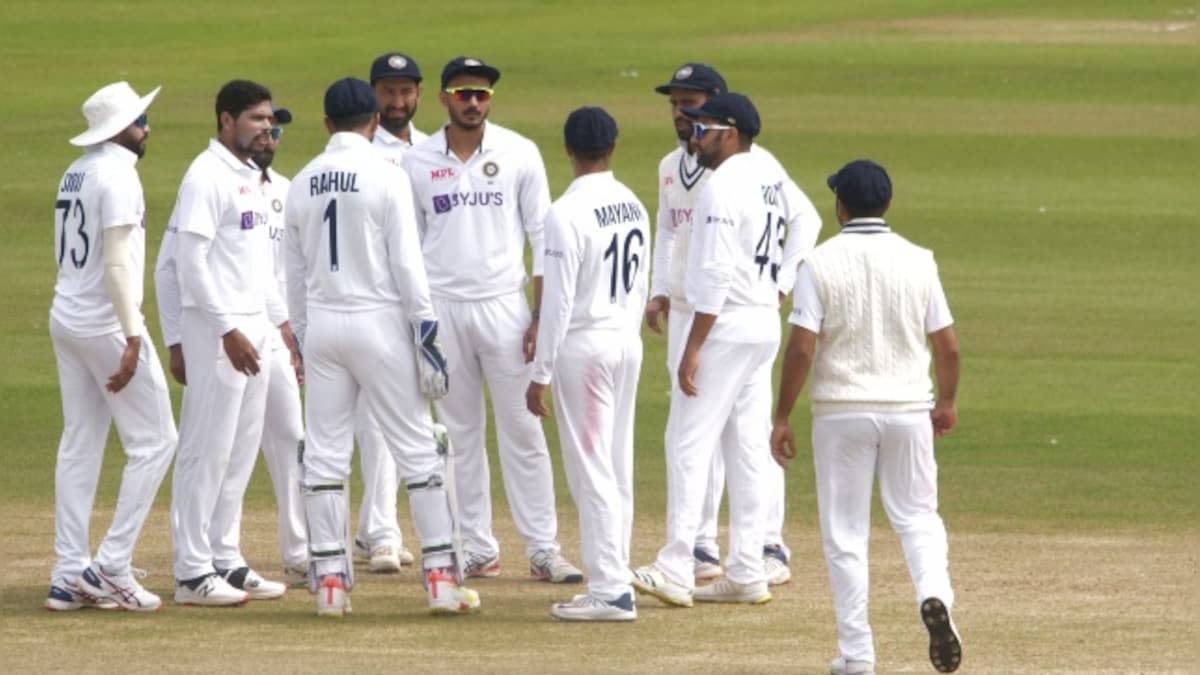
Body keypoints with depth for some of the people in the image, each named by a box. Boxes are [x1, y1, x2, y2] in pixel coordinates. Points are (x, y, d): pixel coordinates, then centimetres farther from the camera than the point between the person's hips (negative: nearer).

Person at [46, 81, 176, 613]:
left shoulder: (76, 173, 13)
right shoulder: (117, 174, -14)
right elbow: (116, 264, -21)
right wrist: (132, 338, -23)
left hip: (65, 322, 9)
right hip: (105, 324, -9)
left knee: (80, 445, 10)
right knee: (153, 440, -2)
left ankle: (69, 575, 8)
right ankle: (112, 565, -6)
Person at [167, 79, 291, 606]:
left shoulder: (252, 179, 16)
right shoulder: (207, 177, -13)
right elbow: (191, 260, -18)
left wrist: (281, 320, 18)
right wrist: (228, 330, -22)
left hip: (253, 328, 9)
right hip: (216, 326, -9)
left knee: (241, 450, 12)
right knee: (207, 450, -7)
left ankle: (226, 560, 18)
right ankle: (193, 572, -4)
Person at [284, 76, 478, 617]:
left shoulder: (303, 183, 6)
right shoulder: (385, 177, -8)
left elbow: (294, 271, 11)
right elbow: (407, 262, -11)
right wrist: (426, 332, -8)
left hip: (321, 327, 4)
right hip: (379, 323, -4)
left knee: (325, 455, 6)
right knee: (417, 450, 1)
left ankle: (328, 579, 3)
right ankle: (440, 577, -2)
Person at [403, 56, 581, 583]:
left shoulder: (519, 154, 0)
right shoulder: (416, 163, 3)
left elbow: (542, 236, 1)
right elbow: (408, 246, 9)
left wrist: (541, 316, -5)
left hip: (503, 307, -1)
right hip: (441, 309, 1)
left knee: (523, 431, -3)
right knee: (460, 435, 6)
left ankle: (543, 550, 0)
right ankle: (478, 550, 12)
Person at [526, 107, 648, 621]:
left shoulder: (567, 213, -16)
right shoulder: (634, 208, 7)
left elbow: (558, 300, -17)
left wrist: (540, 374, -12)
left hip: (583, 345, -7)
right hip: (628, 342, 7)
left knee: (592, 472, -5)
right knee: (618, 470, 12)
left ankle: (610, 590, -6)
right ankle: (613, 583, 16)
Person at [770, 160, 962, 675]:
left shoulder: (821, 264, -8)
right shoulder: (917, 262, 0)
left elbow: (801, 348, -12)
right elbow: (947, 346, 2)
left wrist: (782, 418, -4)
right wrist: (946, 401, 19)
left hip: (841, 410, -2)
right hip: (909, 410, 2)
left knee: (845, 534, 6)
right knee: (917, 517, 14)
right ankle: (934, 597, -15)